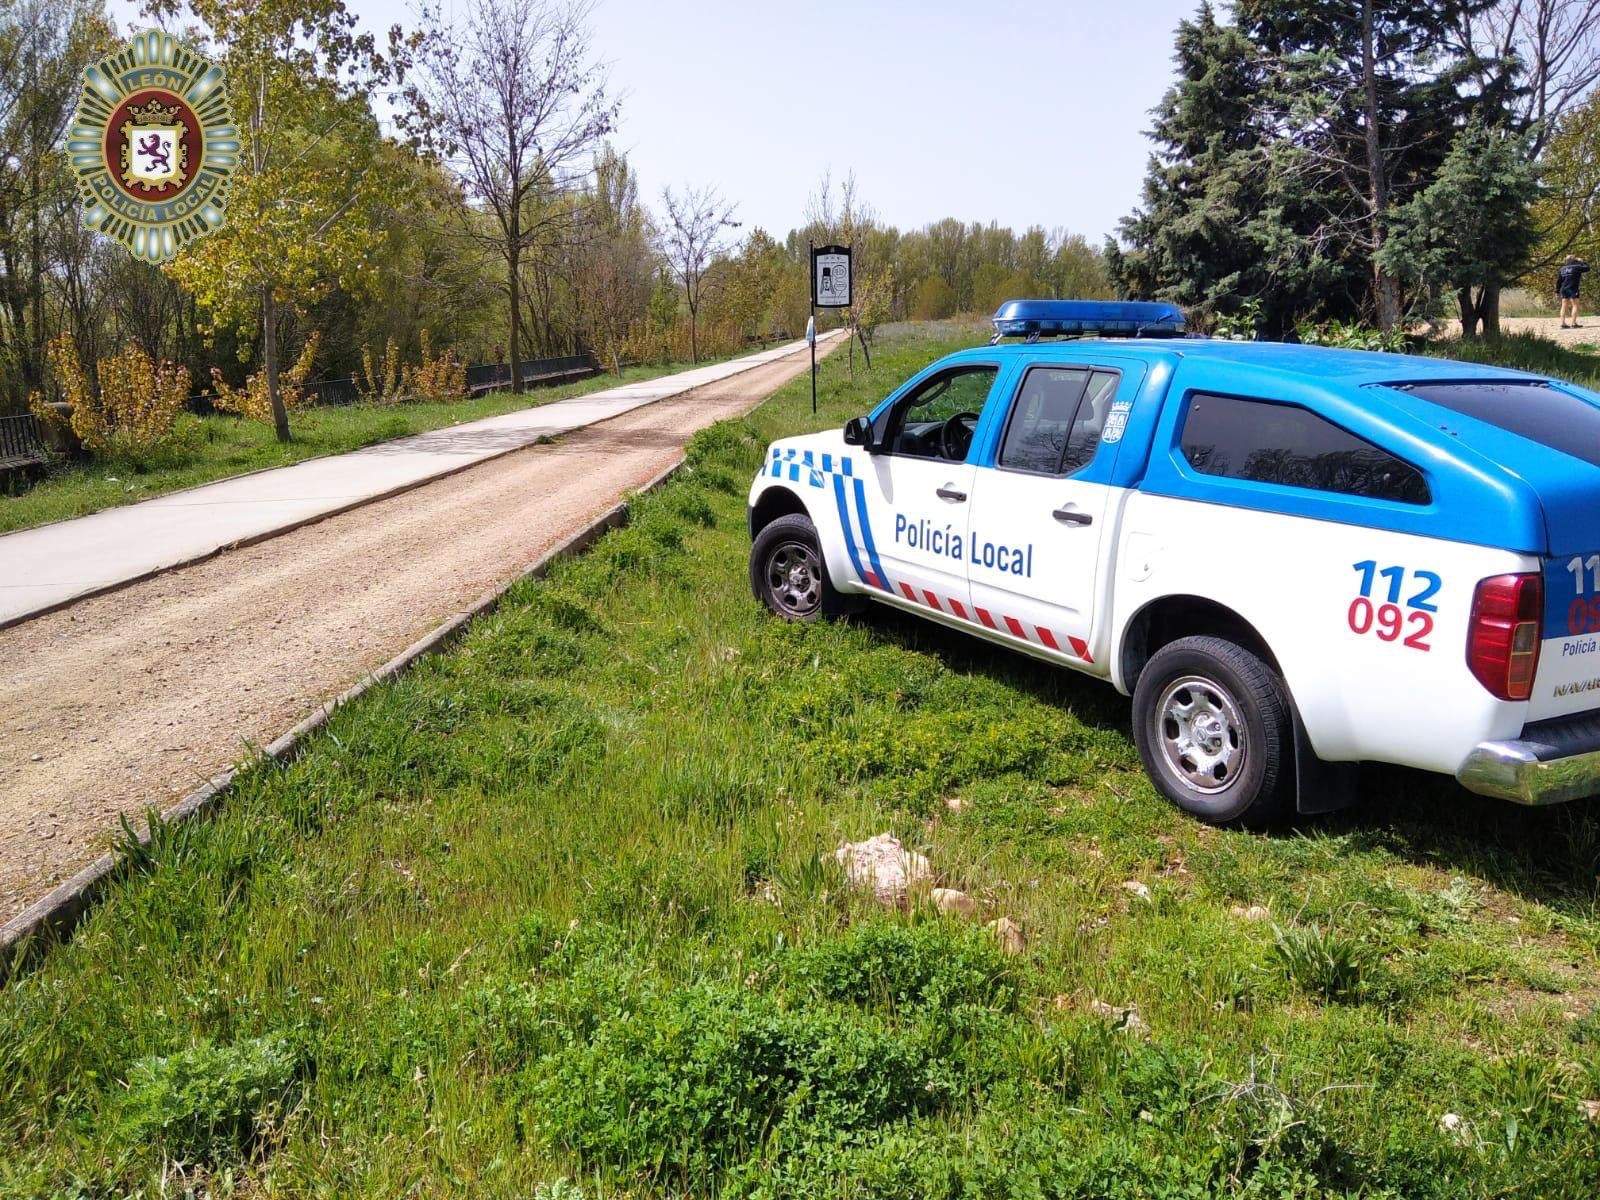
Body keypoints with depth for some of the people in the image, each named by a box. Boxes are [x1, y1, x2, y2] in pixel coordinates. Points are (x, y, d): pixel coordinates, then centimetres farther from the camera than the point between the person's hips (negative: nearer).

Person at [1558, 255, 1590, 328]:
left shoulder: (1562, 269, 12)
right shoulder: (1576, 267, -5)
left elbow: (1558, 281, 12)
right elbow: (1587, 268, 4)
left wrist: (1557, 291, 16)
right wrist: (1582, 262, 17)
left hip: (1563, 289, 6)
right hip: (1573, 289, -6)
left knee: (1564, 306, 6)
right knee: (1575, 305, -3)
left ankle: (1563, 323, 3)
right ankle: (1574, 323, -9)